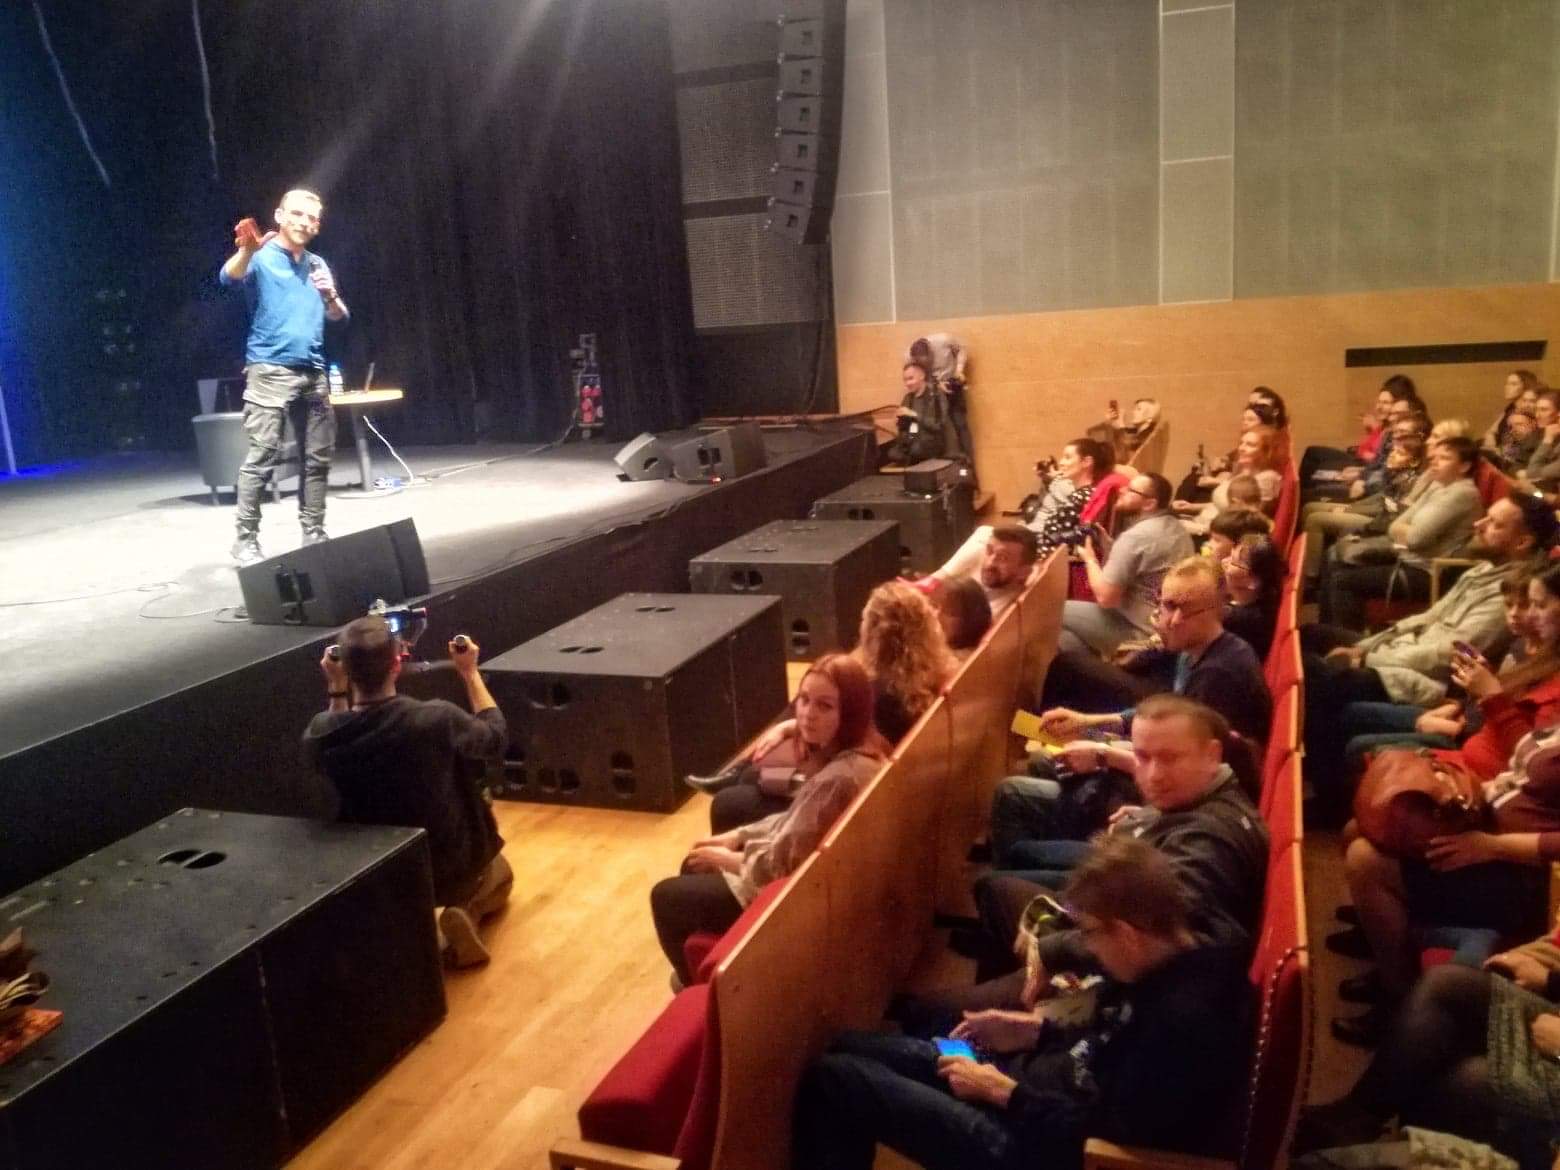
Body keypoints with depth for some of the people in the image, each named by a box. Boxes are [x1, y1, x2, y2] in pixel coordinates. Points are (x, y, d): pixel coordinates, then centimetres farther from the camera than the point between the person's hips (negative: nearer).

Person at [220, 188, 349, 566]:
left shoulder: (317, 264, 18)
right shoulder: (262, 258, -1)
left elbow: (339, 317, 18)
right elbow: (230, 277, -21)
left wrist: (331, 296, -5)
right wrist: (246, 250, -43)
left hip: (313, 373, 6)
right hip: (270, 371, -6)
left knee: (318, 458, 7)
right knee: (261, 457, -12)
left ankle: (314, 535, 16)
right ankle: (246, 541, -7)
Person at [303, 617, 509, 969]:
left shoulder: (321, 734, -19)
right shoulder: (436, 718, -29)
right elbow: (496, 738, -7)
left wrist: (336, 690, 7)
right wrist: (470, 673, 0)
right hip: (454, 869, -3)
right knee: (499, 876, 32)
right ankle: (467, 914, 2)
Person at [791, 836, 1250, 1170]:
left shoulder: (1185, 1019, -30)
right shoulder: (1172, 967, -1)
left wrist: (1004, 1092, -17)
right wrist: (1033, 1032, 6)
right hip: (1036, 1084, 10)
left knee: (833, 1079, -9)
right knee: (848, 1048, 14)